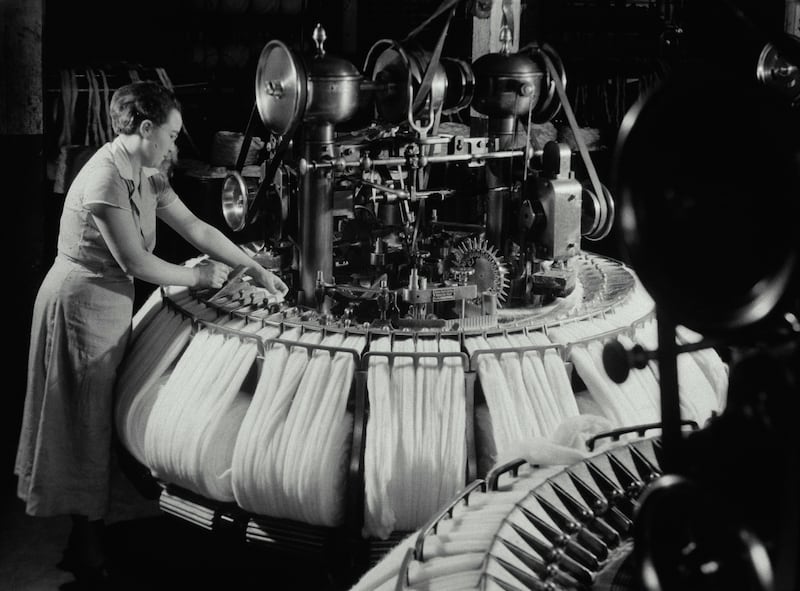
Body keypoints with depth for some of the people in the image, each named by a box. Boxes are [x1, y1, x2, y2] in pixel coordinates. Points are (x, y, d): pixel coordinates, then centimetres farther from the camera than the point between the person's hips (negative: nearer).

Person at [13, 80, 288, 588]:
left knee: (104, 421, 12)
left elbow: (196, 228, 9)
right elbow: (136, 263, -22)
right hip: (81, 305, -9)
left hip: (110, 306, 9)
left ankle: (90, 542, 22)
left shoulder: (147, 177, 6)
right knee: (88, 422, 0)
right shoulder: (104, 180, -23)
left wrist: (256, 269, 6)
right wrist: (199, 277, -9)